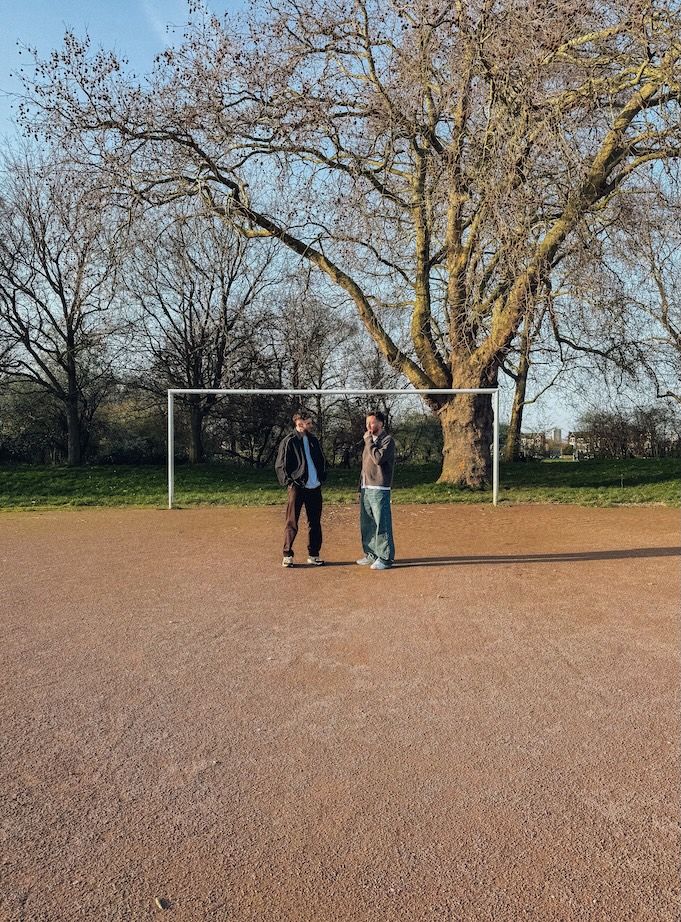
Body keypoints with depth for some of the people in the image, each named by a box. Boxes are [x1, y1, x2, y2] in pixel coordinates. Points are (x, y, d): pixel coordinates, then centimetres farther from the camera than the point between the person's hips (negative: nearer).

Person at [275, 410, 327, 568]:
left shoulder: (314, 440, 12)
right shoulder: (288, 441, -6)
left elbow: (322, 460, 22)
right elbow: (280, 466, -5)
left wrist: (322, 478, 12)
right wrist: (289, 482, -8)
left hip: (315, 488, 6)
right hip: (297, 488, -6)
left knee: (315, 522, 9)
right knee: (291, 523, 0)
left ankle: (313, 555, 19)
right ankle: (287, 555, 10)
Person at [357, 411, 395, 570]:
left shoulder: (387, 440, -5)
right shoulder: (370, 441, 19)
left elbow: (378, 458, -22)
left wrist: (369, 441, -12)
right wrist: (361, 487, 19)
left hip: (379, 489, -8)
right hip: (366, 488, 8)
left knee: (381, 524, -6)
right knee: (366, 524, 12)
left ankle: (385, 558, 0)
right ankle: (371, 555, 22)